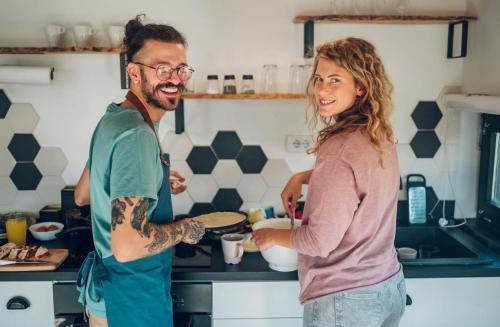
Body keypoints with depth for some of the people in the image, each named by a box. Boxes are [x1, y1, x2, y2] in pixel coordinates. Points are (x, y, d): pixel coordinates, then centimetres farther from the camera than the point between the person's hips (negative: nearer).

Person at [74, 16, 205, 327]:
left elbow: (82, 194, 16)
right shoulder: (137, 135, -27)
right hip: (132, 300, -9)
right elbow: (127, 246, -34)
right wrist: (183, 229, -17)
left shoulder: (113, 118, 3)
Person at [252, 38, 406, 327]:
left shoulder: (341, 147, -26)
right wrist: (301, 177, 10)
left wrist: (272, 236, -6)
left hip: (346, 300, -8)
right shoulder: (381, 138, 0)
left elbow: (320, 241, -23)